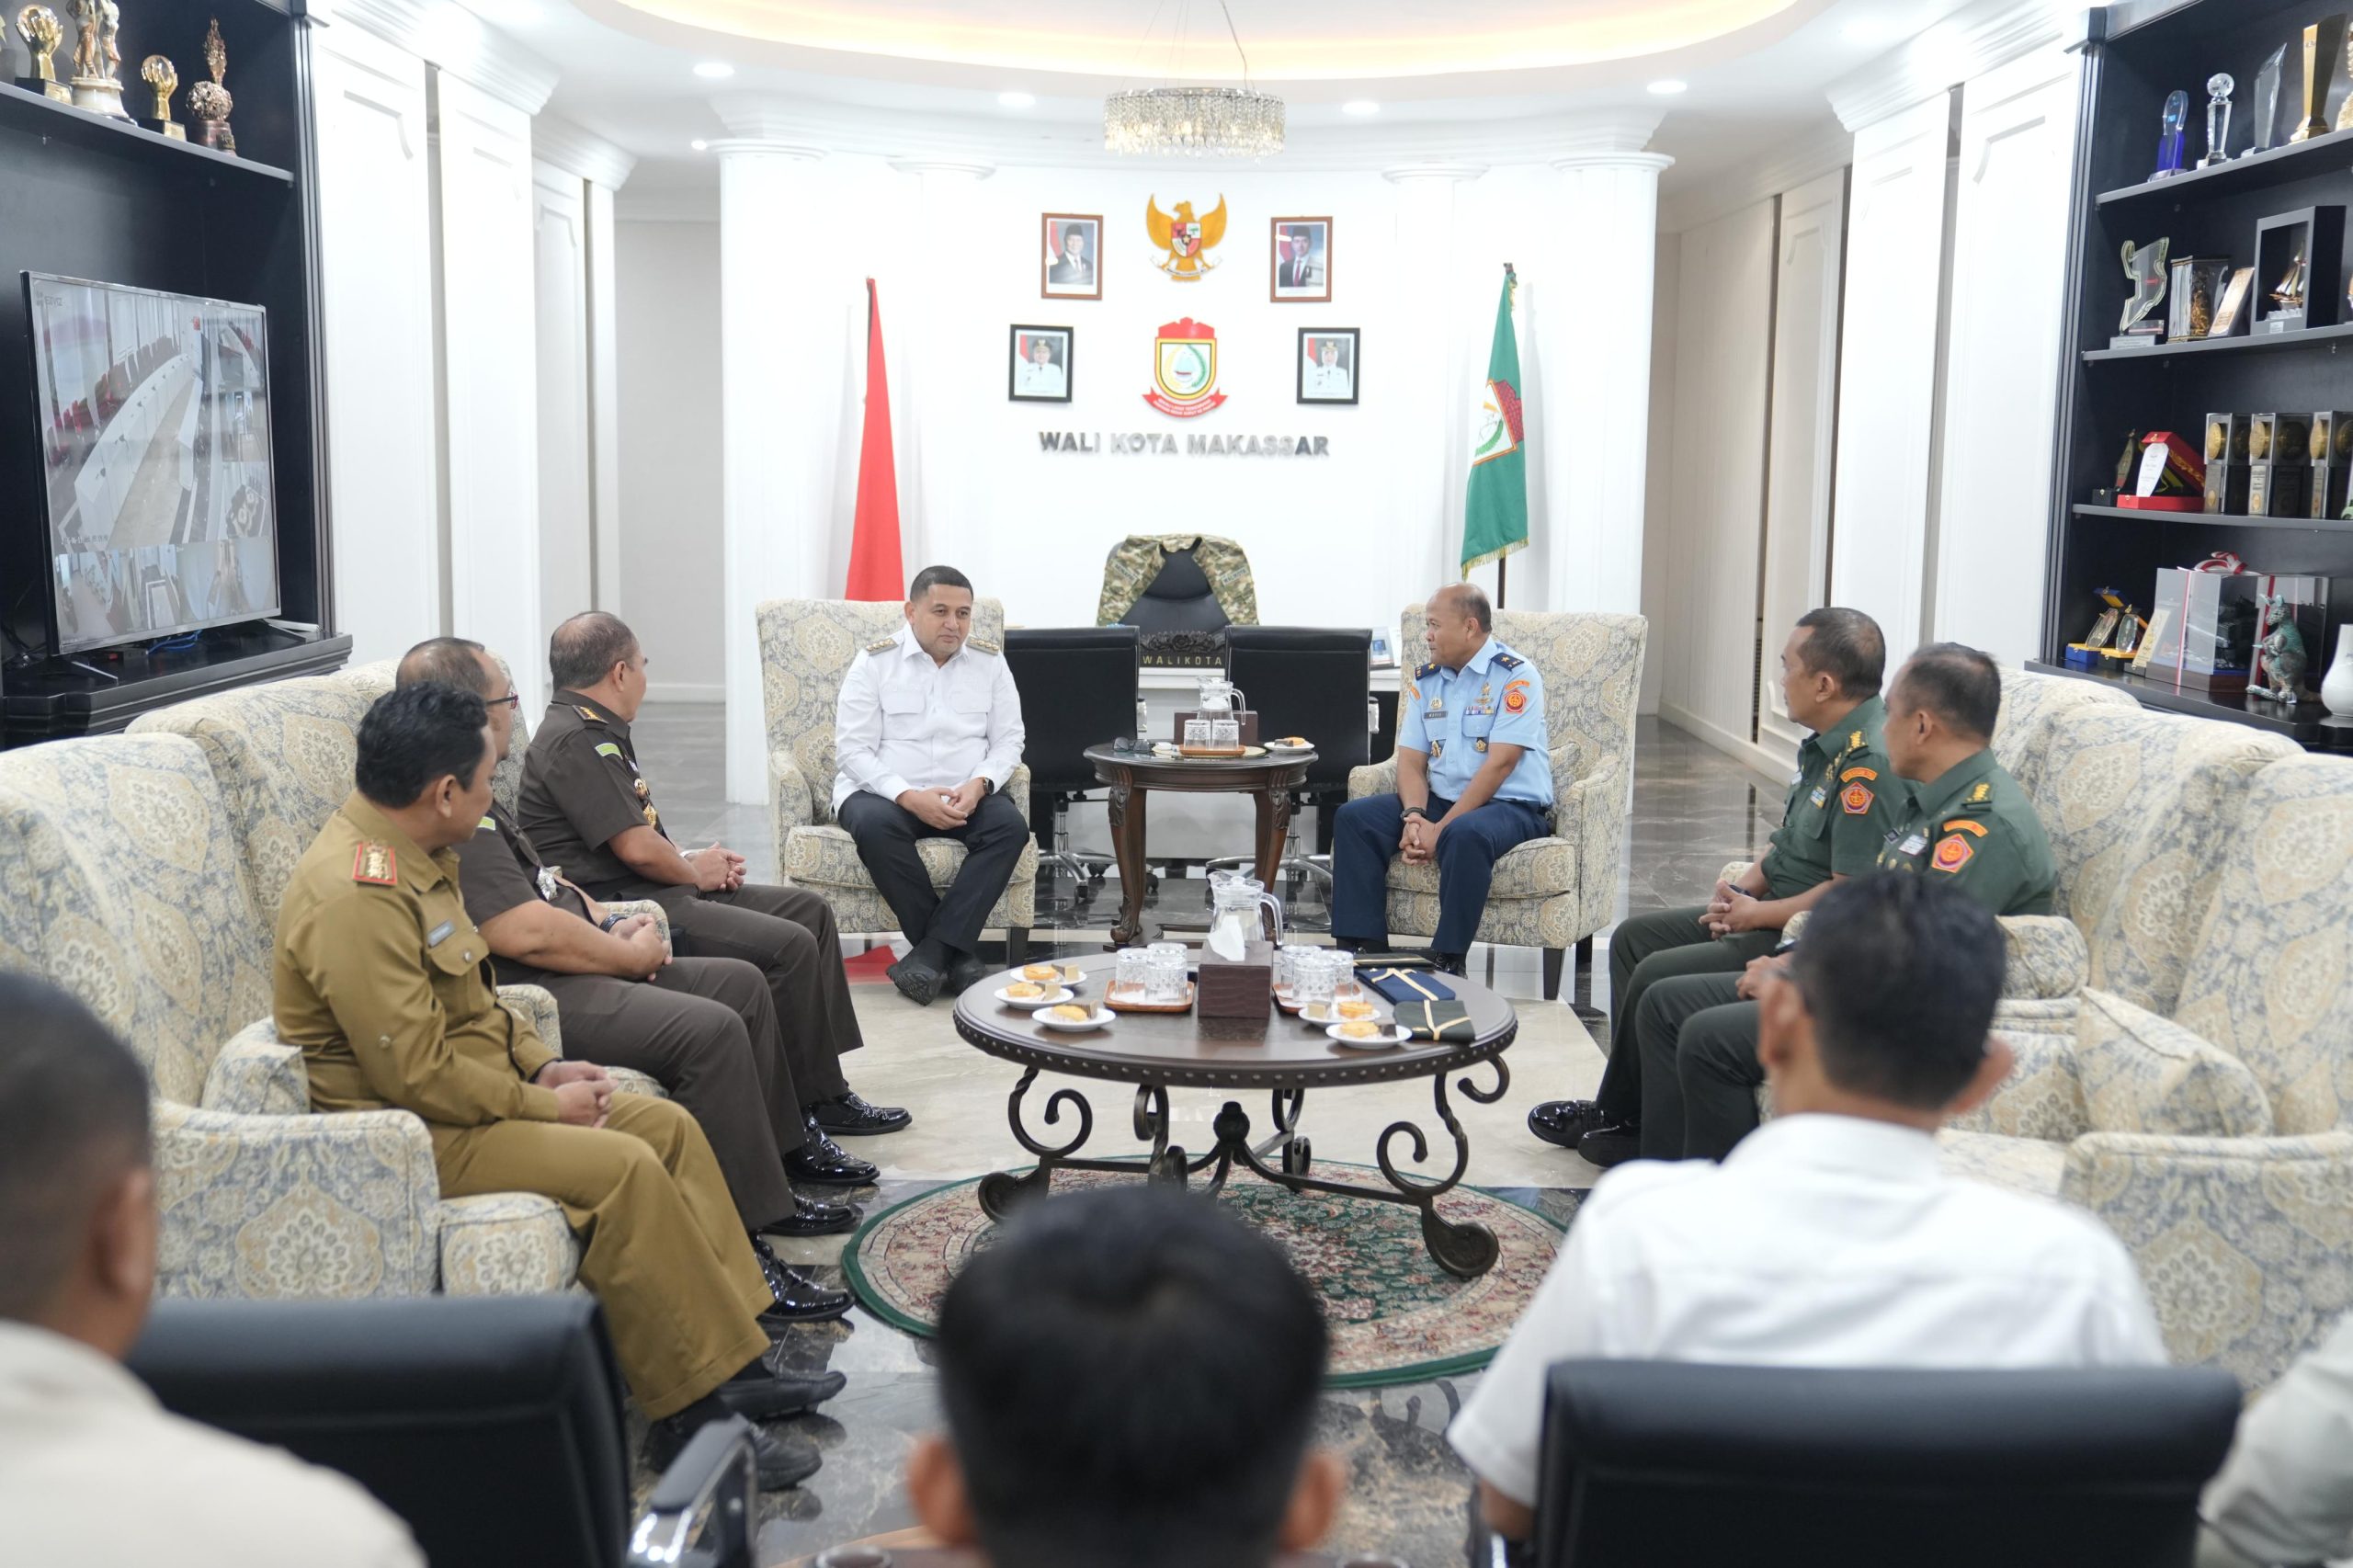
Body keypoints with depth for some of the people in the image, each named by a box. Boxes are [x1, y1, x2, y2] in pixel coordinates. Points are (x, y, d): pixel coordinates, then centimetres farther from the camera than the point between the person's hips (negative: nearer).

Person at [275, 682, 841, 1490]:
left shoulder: (406, 857, 8)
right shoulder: (356, 895, -25)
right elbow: (417, 1073, -27)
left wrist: (541, 1065, 5)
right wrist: (543, 1107, -16)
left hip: (462, 1096, 11)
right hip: (403, 1135, -11)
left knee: (670, 1126, 4)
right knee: (622, 1167, -25)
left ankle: (736, 1361, 6)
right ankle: (690, 1418, -15)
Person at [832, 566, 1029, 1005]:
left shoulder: (990, 660, 7)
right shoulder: (874, 663, -2)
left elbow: (1008, 739, 5)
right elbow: (852, 750, -8)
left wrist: (979, 784, -17)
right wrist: (910, 797, -23)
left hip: (966, 796, 2)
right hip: (885, 792, -2)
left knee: (1011, 826, -28)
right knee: (875, 826, -36)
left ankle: (932, 951, -29)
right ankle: (956, 950, -25)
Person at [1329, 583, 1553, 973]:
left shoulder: (1516, 677, -10)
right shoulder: (1425, 680, 11)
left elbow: (1499, 765, -18)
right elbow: (1411, 761, 6)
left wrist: (1441, 830, -21)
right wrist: (1414, 816, -15)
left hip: (1511, 806, -7)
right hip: (1441, 798, 7)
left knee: (1465, 835, -39)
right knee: (1353, 818, -12)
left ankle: (1447, 960, -30)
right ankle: (1365, 947, -15)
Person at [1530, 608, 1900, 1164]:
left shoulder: (1870, 764, -24)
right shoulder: (1827, 745, 10)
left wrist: (1756, 915, -15)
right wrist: (1742, 890, 3)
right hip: (1772, 914, 12)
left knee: (1659, 978, -18)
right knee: (1634, 937, 12)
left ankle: (1618, 1123, 5)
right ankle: (1620, 1112, 14)